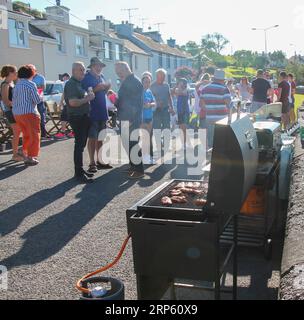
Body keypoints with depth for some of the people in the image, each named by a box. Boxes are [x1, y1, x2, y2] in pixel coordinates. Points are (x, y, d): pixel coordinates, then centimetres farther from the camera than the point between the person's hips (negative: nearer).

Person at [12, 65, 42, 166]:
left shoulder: (17, 85, 11)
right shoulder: (31, 84, -11)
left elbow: (14, 99, 13)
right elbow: (37, 100, -12)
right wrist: (40, 95, 7)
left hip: (17, 113, 7)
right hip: (29, 113, -7)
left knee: (26, 135, 20)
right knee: (34, 135, 3)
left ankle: (25, 154, 25)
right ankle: (30, 157, 1)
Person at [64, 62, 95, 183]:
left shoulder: (78, 83, 16)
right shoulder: (71, 84, -14)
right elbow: (73, 102, -27)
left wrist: (88, 96, 12)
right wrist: (87, 99, -17)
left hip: (84, 117, 10)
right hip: (77, 118, -10)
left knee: (81, 144, 15)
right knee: (79, 145, -9)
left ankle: (80, 170, 25)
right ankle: (79, 174, -5)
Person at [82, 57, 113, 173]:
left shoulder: (101, 76, 14)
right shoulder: (86, 78, -8)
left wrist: (107, 88, 0)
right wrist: (96, 89, -24)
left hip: (102, 112, 7)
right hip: (92, 113, -7)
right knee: (92, 138, -3)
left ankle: (98, 160, 22)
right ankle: (92, 163, 3)